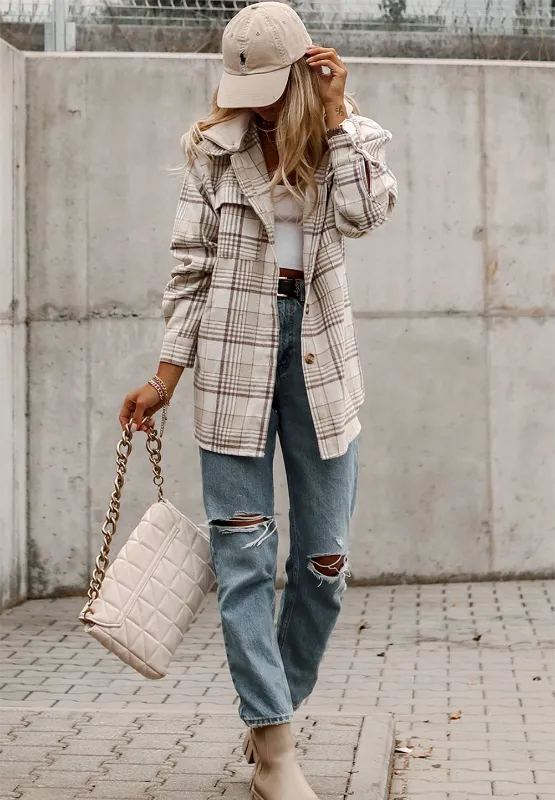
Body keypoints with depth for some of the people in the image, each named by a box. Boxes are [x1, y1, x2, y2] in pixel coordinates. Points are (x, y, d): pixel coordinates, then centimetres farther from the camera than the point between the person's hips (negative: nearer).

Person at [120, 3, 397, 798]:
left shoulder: (347, 139, 6)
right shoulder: (216, 149, 3)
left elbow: (365, 211, -15)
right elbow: (192, 265, 3)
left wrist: (334, 115, -11)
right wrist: (166, 377, 1)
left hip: (319, 361, 2)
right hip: (235, 361, -2)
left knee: (325, 560, 6)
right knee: (244, 555, -5)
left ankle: (273, 714, 26)